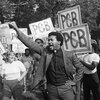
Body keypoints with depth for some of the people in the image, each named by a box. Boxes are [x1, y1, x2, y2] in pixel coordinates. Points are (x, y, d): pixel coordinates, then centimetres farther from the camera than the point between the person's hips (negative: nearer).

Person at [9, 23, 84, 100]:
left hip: (66, 88, -2)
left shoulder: (69, 55, -5)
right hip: (52, 88, 2)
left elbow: (80, 67, 7)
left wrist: (74, 81, 2)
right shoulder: (45, 52, -1)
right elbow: (30, 43, -5)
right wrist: (17, 30, -11)